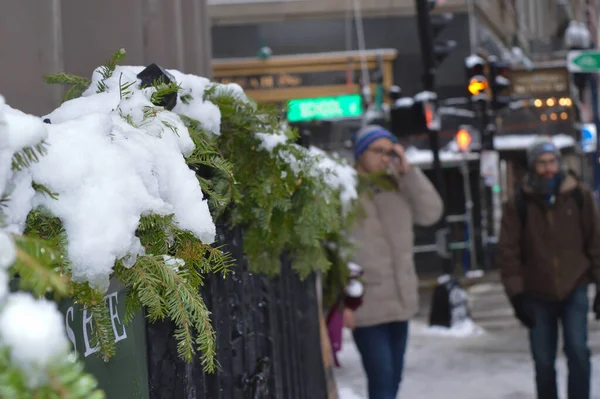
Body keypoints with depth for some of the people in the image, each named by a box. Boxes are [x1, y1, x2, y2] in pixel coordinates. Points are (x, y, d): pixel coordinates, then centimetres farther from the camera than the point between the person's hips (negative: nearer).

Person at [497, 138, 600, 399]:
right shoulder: (519, 204, -5)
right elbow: (508, 252, -3)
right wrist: (516, 294, -8)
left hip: (574, 289, 0)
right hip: (538, 295, 1)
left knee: (577, 351, -14)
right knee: (543, 362, 7)